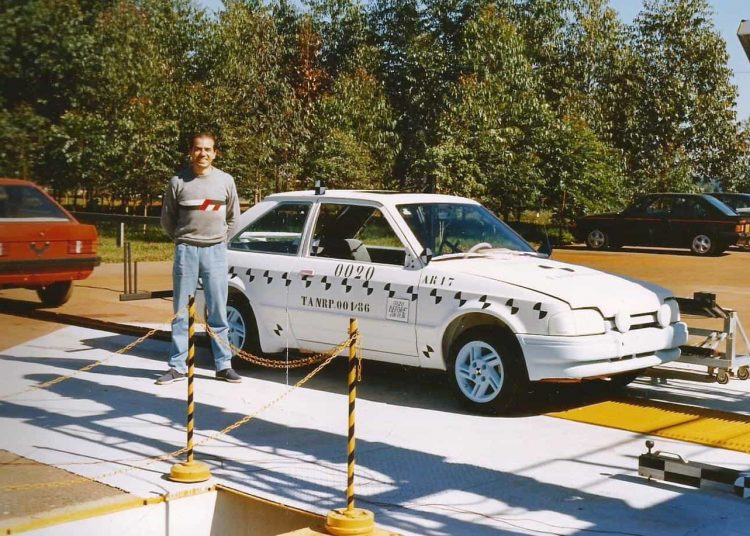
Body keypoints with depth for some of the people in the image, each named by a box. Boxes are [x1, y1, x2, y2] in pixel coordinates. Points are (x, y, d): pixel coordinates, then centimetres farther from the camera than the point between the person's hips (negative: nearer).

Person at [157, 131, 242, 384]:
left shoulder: (225, 180, 4)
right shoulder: (178, 181, -1)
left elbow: (232, 216, 16)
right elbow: (167, 218, 9)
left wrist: (220, 238, 11)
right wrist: (182, 240, 10)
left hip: (215, 251, 1)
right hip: (186, 250, -1)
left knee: (218, 312, 4)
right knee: (181, 311, 4)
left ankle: (224, 365, 10)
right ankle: (177, 366, 10)